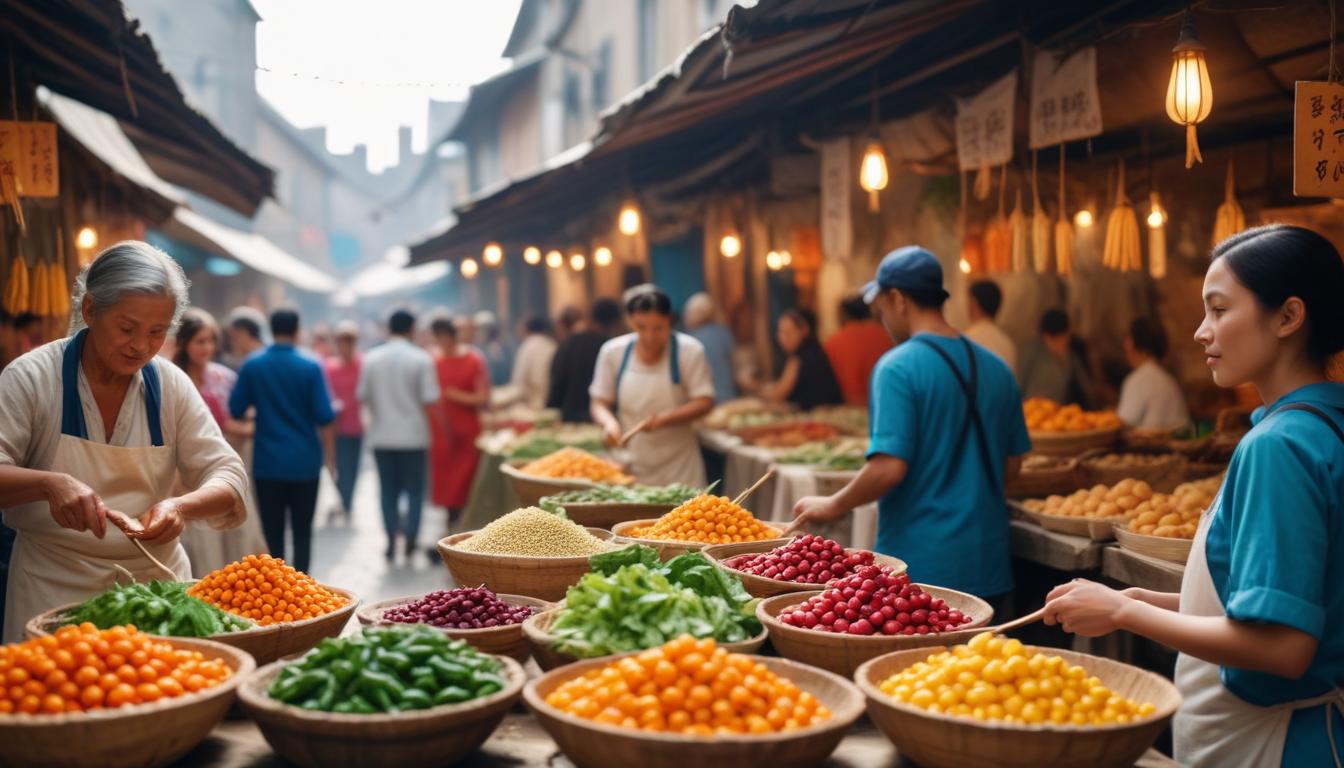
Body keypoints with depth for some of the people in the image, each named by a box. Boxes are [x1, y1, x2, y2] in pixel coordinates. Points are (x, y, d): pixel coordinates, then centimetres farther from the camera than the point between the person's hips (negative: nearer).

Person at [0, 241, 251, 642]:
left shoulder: (171, 384, -1)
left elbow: (228, 477, -2)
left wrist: (181, 506, -22)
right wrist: (49, 484, -32)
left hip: (157, 579, 3)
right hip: (55, 589, -2)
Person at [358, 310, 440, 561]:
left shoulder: (371, 358, 1)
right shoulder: (421, 359, -8)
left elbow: (362, 397, 5)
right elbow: (430, 401, -11)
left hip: (381, 434, 2)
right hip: (414, 435, -2)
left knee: (388, 489, 10)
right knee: (414, 489, 9)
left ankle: (391, 542, 8)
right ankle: (410, 540, 7)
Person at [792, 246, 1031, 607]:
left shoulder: (897, 367, -14)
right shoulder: (996, 368, 7)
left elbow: (889, 467, -20)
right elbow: (1011, 466, 12)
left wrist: (832, 506, -5)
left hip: (920, 565, -6)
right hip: (990, 568, 6)